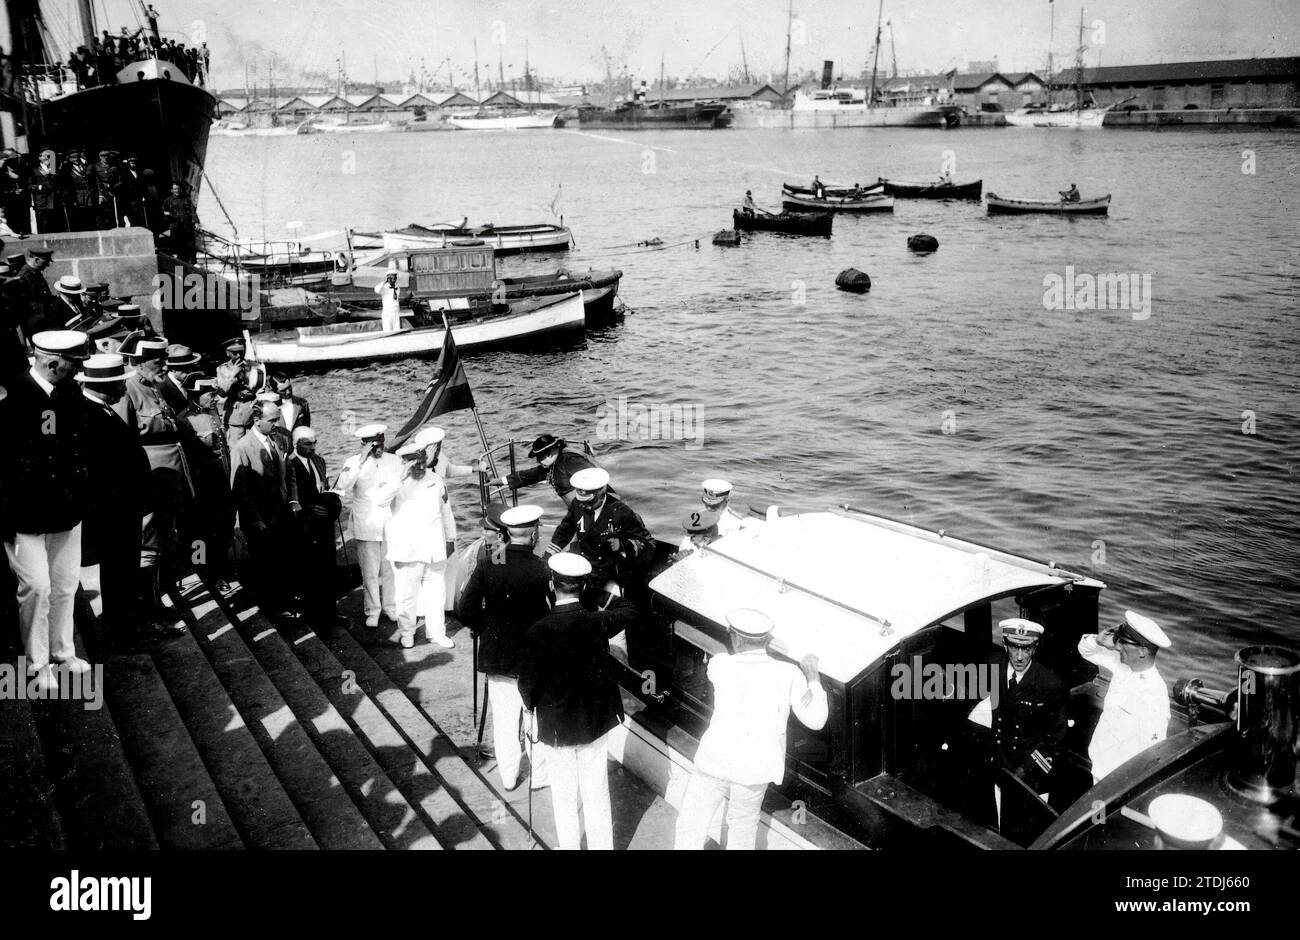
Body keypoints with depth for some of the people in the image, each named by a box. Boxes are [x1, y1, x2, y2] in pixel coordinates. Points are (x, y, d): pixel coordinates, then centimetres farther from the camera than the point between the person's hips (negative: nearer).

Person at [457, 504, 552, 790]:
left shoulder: (487, 565, -12)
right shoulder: (542, 570, -21)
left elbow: (465, 611, -10)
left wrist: (486, 630, 7)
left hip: (496, 656, 3)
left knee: (504, 718, 16)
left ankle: (508, 775, 29)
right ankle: (540, 772, 30)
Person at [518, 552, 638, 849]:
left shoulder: (539, 631, -21)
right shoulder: (597, 622, -13)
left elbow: (527, 682, -15)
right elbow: (629, 612, 8)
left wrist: (532, 706, 5)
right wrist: (612, 596, 26)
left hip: (555, 723, -3)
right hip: (595, 720, 3)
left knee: (564, 795, 13)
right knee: (596, 792, 17)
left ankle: (570, 844, 26)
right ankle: (602, 844, 28)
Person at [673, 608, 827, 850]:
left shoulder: (720, 665, -11)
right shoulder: (789, 674, -11)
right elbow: (815, 720, -8)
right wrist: (813, 676, 1)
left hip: (714, 760, -1)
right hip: (755, 769, 1)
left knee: (690, 829, 14)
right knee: (743, 825, 25)